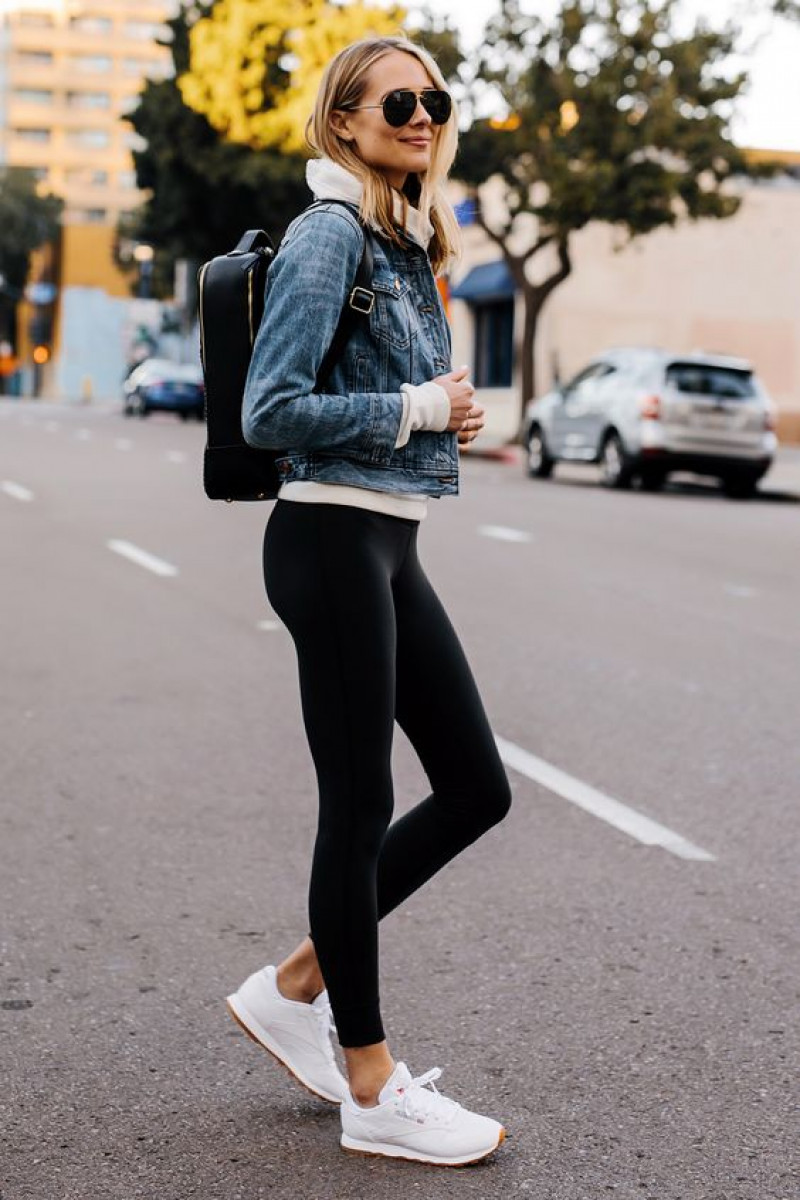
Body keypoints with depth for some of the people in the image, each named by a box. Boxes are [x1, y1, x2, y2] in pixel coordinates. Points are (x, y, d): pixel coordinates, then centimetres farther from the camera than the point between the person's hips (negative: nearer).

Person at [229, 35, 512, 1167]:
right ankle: (374, 1094, 12)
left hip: (387, 543, 9)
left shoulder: (408, 240, 17)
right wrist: (419, 410, -11)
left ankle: (295, 987, 22)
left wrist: (448, 416, 4)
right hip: (333, 537, -9)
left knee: (476, 787, 10)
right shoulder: (329, 233, -10)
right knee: (361, 806, -2)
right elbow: (270, 412, -17)